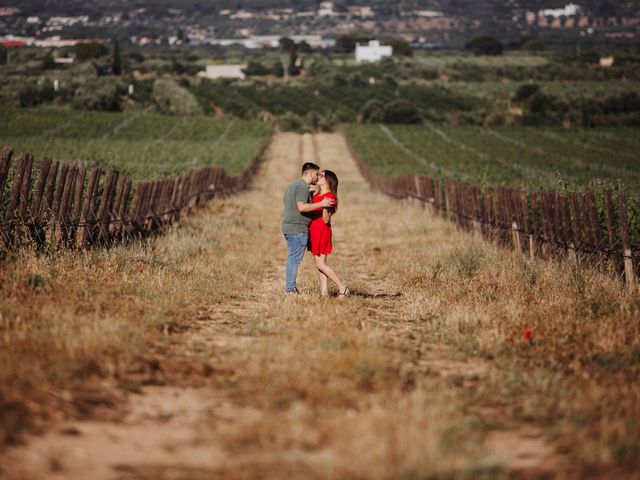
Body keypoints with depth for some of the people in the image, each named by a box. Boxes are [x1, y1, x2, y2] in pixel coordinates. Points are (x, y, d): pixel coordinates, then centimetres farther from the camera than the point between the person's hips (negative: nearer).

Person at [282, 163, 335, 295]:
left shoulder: (293, 185, 19)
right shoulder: (303, 186, -13)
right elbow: (301, 207, -24)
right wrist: (321, 204, -21)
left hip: (288, 227, 10)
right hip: (298, 229, -10)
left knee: (292, 259, 13)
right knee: (295, 259, -7)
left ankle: (290, 287, 15)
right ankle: (290, 288, -6)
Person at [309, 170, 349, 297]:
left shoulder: (330, 197, -14)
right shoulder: (317, 194, 12)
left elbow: (326, 220, -17)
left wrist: (325, 207, -27)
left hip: (322, 232, -9)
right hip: (314, 231, 9)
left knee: (320, 263, -8)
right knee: (319, 263, 6)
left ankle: (342, 287, -4)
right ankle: (324, 291, 7)